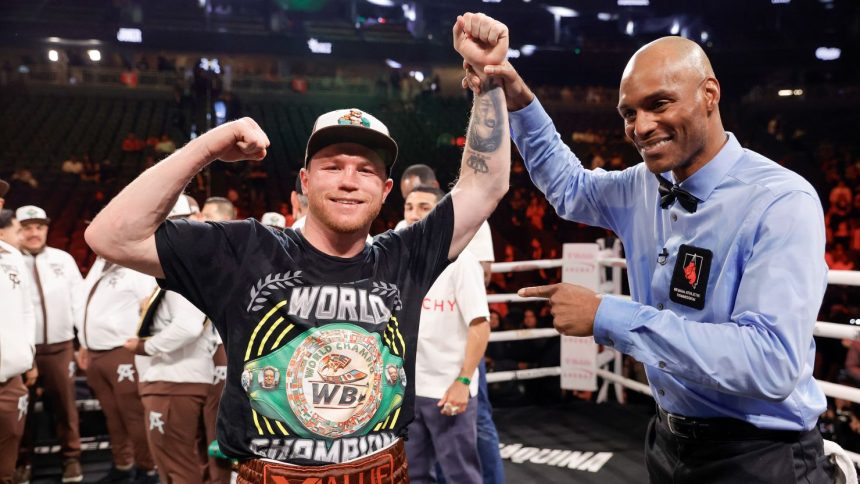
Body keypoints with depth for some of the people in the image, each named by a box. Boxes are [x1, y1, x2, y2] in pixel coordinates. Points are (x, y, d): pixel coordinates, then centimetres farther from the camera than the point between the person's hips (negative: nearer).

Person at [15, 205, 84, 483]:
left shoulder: (64, 259, 7)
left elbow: (78, 299, 7)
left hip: (59, 346, 1)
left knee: (65, 404, 8)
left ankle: (71, 458, 21)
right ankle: (22, 461, 26)